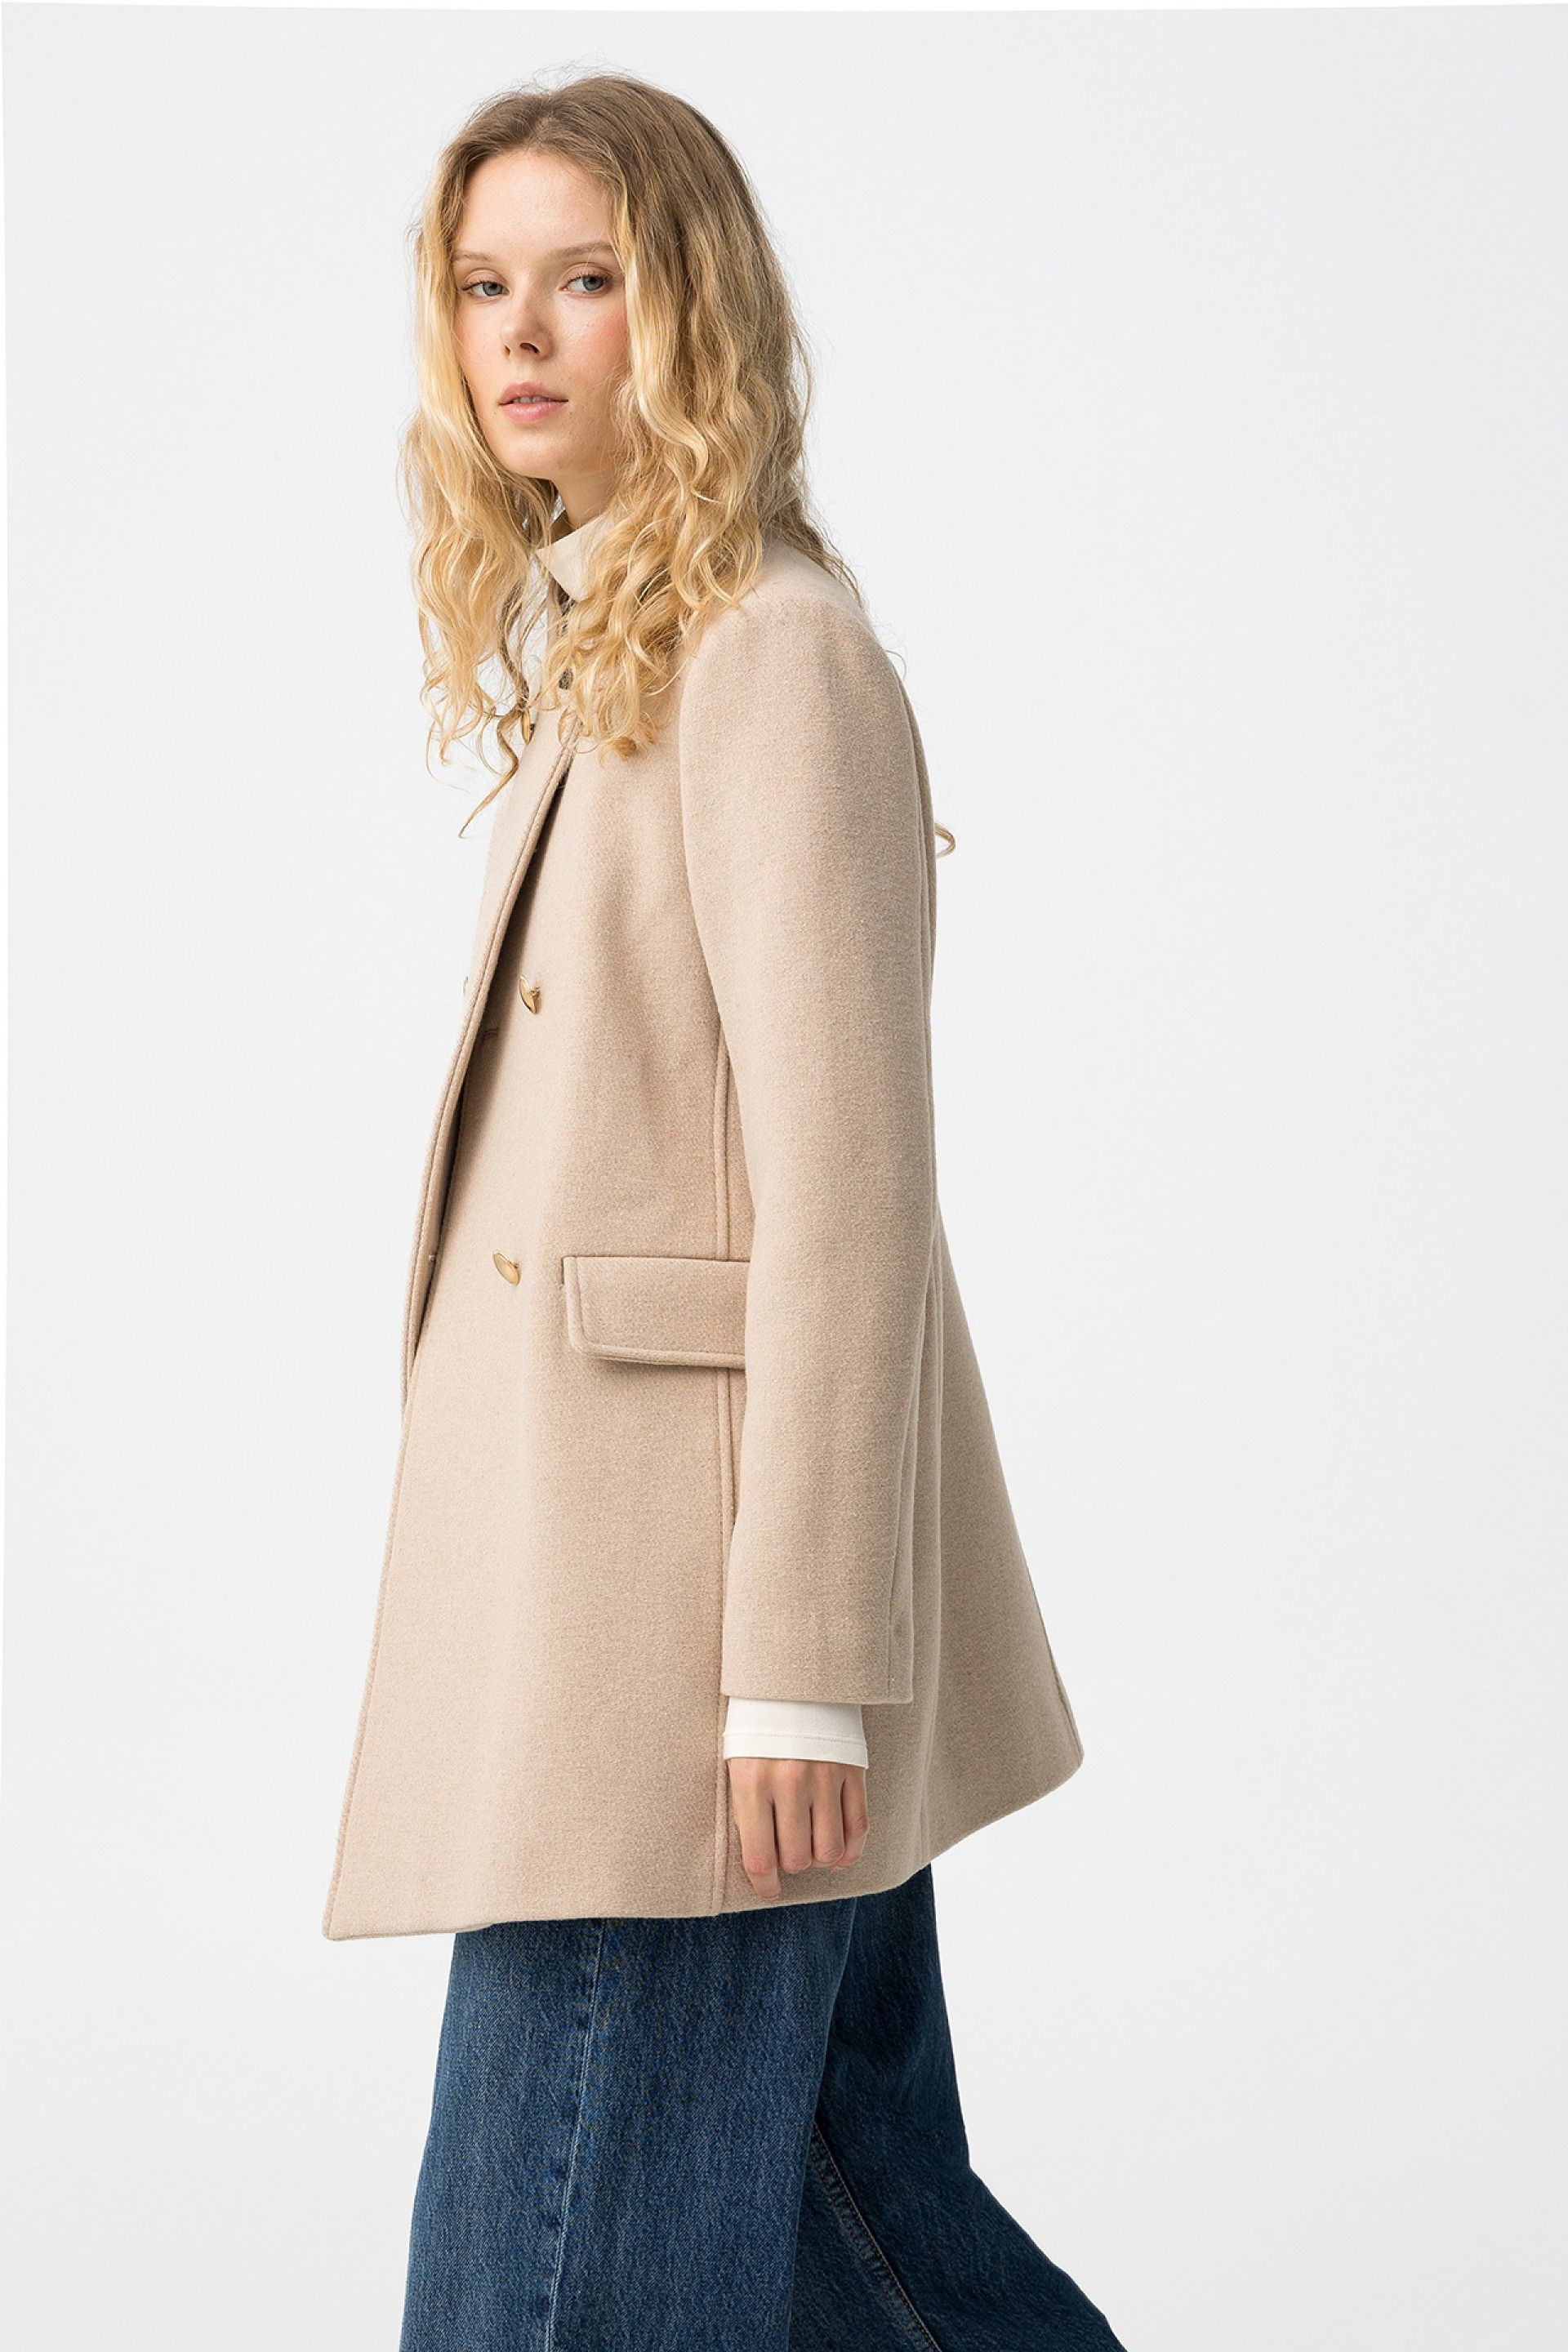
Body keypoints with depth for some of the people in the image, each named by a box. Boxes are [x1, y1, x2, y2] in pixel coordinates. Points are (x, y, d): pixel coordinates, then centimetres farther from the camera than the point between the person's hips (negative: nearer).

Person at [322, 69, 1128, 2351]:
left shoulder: (774, 651, -13)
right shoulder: (589, 648, 16)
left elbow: (843, 1182, -18)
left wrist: (798, 1663, -19)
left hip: (717, 1607, -9)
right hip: (599, 1576, 9)